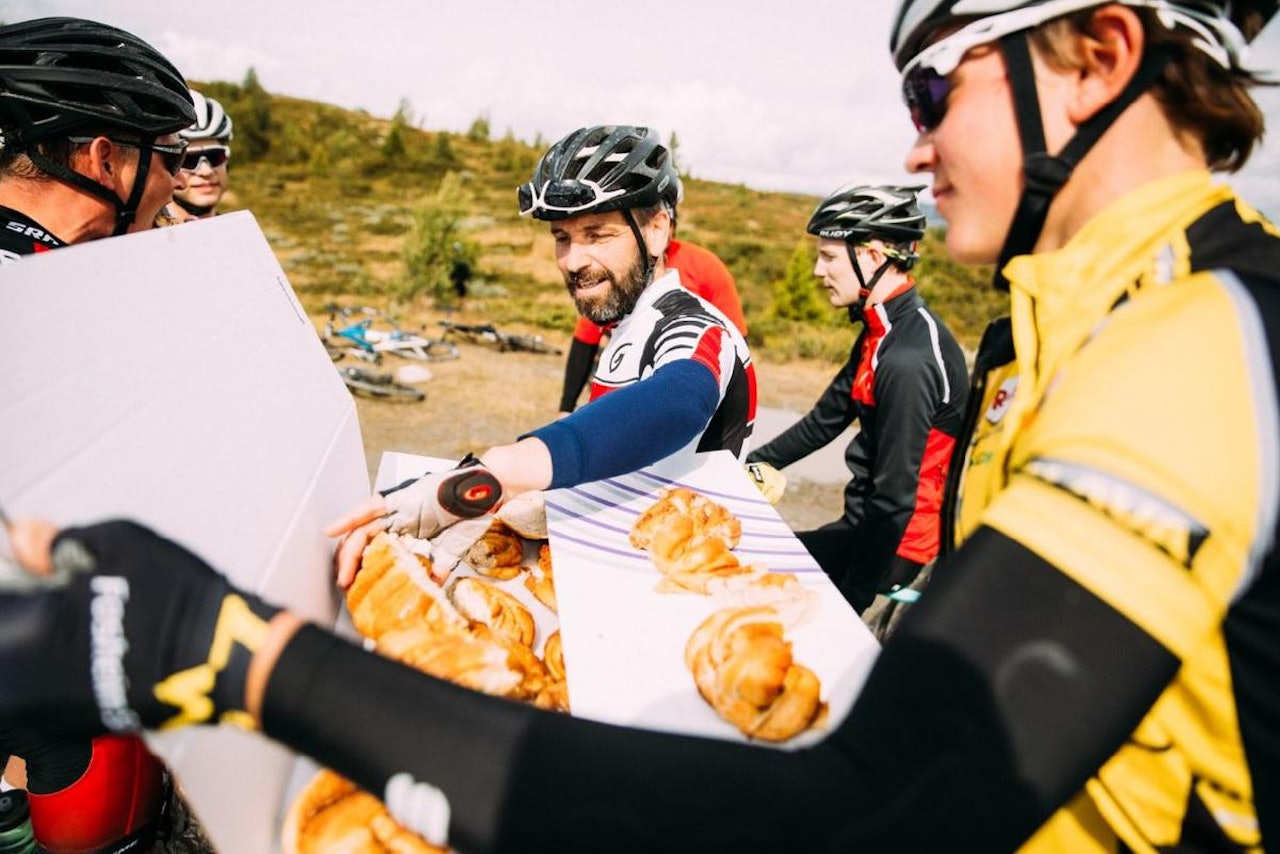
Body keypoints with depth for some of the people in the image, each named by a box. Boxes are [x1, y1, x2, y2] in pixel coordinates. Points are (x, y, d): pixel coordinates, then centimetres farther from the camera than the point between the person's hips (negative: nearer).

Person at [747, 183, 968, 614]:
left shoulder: (908, 360, -26)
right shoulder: (881, 332, 6)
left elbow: (895, 498, -26)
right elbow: (825, 420, 12)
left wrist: (851, 600, -20)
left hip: (892, 540, -9)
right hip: (872, 520, 9)